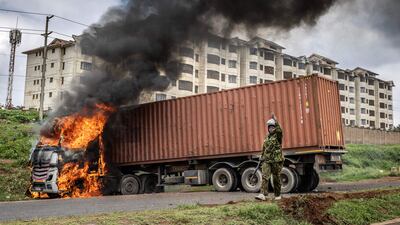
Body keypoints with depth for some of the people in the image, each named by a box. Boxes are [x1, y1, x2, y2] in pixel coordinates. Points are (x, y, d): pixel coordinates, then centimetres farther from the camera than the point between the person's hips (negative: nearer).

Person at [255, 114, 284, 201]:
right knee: (264, 177, -10)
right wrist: (262, 158, 18)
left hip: (276, 161, -4)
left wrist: (275, 120, -33)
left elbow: (279, 130, -25)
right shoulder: (267, 138, 15)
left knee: (276, 179, 4)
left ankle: (277, 195, 18)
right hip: (266, 161, 4)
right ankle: (263, 195, -17)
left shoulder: (277, 135, -1)